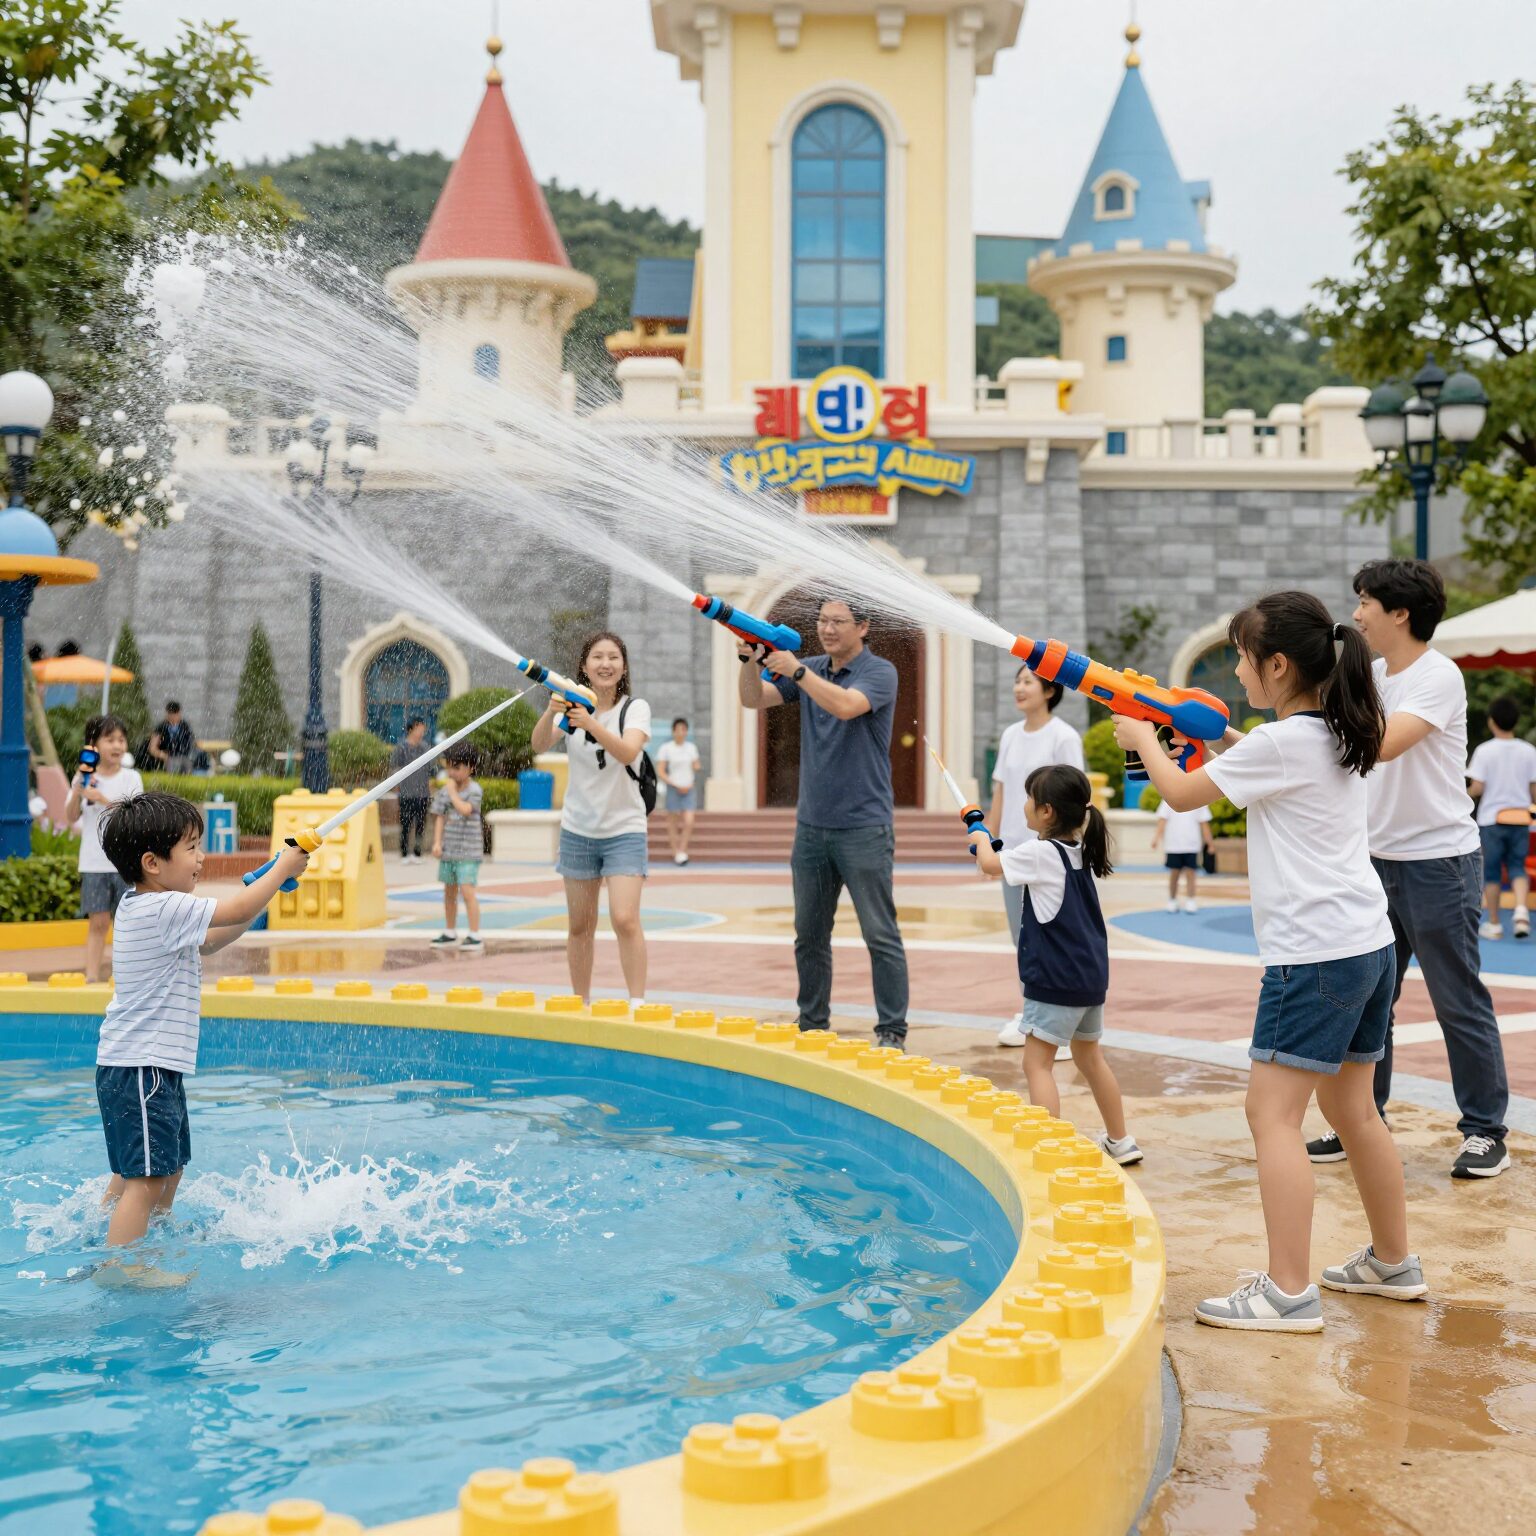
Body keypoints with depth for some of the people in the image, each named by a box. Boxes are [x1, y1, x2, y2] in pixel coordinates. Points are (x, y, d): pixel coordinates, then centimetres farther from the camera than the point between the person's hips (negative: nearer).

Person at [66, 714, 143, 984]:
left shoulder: (131, 778, 2)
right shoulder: (84, 777, 5)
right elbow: (71, 818, 3)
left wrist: (102, 799, -19)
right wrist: (77, 792, -13)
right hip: (93, 863, 0)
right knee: (97, 922, -1)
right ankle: (92, 977, 1)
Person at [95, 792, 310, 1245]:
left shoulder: (142, 908, 13)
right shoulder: (165, 909, -19)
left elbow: (208, 941, 24)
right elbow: (240, 910, -19)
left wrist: (266, 886, 16)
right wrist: (282, 868, -4)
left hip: (155, 1068, 11)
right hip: (139, 1070, -11)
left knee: (169, 1169, 21)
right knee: (145, 1177, -12)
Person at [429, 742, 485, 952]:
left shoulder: (474, 790, -7)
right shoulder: (444, 791, 7)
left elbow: (465, 809, -23)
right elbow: (440, 817, 6)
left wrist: (453, 792, -11)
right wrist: (437, 842, -3)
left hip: (468, 851, -6)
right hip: (448, 850, 6)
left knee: (467, 891, -13)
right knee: (449, 892, 14)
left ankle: (475, 936, -9)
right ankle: (450, 933, 26)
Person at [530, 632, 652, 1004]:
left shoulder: (635, 708, -6)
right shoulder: (573, 705, 0)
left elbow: (628, 753, -25)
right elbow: (539, 746, -16)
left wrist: (591, 724, -40)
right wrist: (551, 711, -35)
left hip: (624, 829, -3)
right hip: (578, 829, 3)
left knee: (625, 919, -17)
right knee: (580, 926, 9)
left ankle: (638, 1002, -12)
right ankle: (580, 1003, 21)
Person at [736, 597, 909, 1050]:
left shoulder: (879, 672, -7)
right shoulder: (809, 670, 11)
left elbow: (846, 706, -26)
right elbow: (754, 699, 3)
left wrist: (795, 670, -27)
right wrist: (752, 660, -14)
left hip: (864, 825, -6)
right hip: (812, 823, 6)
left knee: (880, 934, -3)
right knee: (809, 935, 11)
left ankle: (892, 1030, 2)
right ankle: (812, 1024, 21)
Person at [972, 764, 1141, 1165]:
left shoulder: (1040, 853, -16)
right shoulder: (1079, 850, 9)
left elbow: (990, 864, -5)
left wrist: (979, 836, 13)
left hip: (1056, 978, -9)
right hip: (1090, 973, 9)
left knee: (1037, 1063, -6)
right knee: (1089, 1056, 22)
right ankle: (1121, 1141, 30)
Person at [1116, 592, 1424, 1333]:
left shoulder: (1280, 744, -15)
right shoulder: (1335, 737, 12)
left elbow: (1181, 793, -4)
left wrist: (1143, 739, 13)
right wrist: (1230, 743, 25)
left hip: (1314, 953, -10)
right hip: (1369, 943, 10)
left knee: (1273, 1112, -9)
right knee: (1350, 1109, 19)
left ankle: (1288, 1292, -10)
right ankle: (1392, 1262, 31)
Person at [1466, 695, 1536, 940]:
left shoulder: (1485, 751, -8)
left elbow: (1477, 788, -11)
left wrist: (1467, 792, 9)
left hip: (1491, 819, -2)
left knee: (1491, 872, 7)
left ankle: (1494, 924, 12)